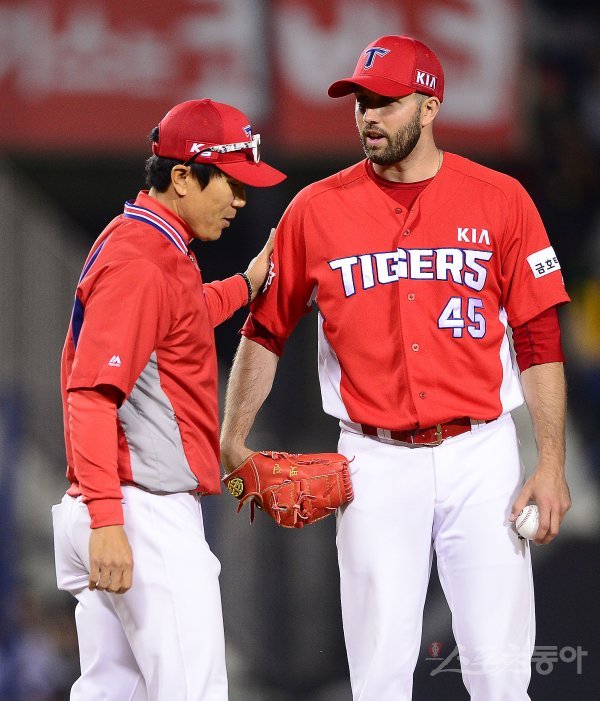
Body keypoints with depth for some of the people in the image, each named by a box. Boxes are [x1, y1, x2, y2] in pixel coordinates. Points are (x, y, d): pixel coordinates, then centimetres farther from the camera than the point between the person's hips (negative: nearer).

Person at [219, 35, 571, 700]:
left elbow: (539, 340, 1)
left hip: (480, 453, 0)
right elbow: (266, 330, 12)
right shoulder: (316, 210, 3)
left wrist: (551, 464, -6)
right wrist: (231, 445, 6)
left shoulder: (499, 200, 1)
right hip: (376, 463, 1)